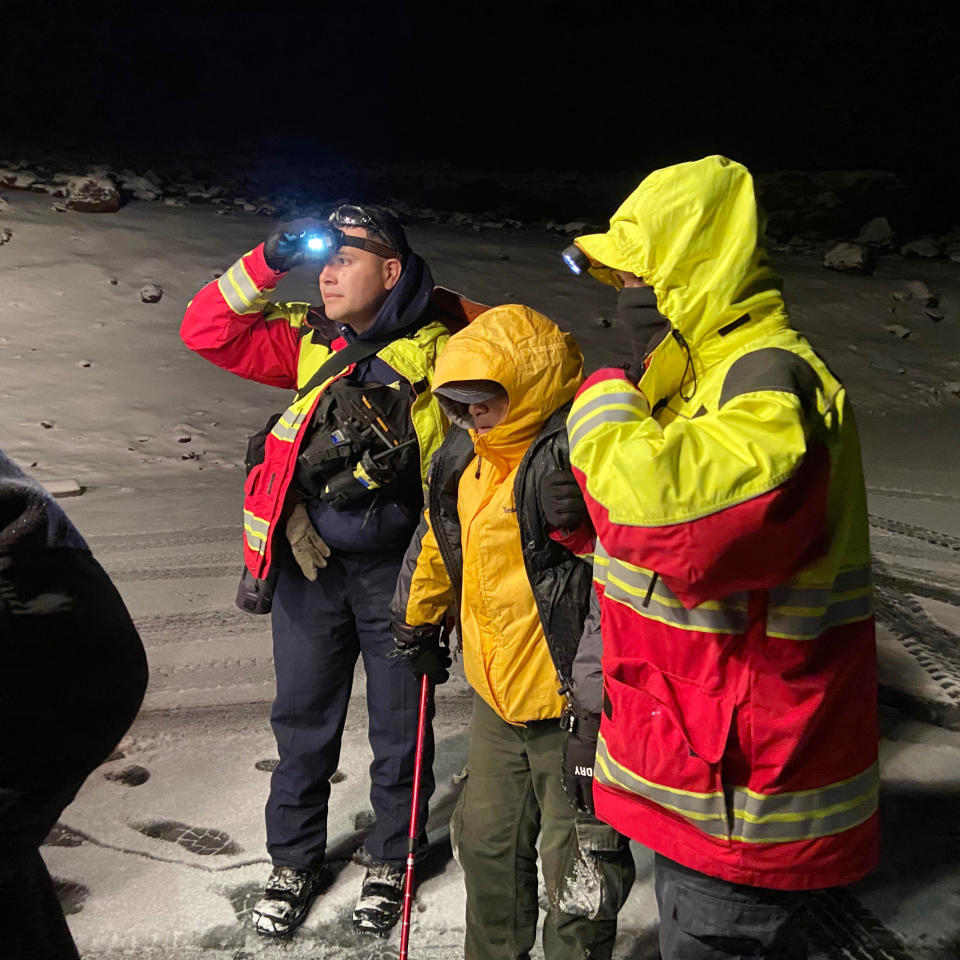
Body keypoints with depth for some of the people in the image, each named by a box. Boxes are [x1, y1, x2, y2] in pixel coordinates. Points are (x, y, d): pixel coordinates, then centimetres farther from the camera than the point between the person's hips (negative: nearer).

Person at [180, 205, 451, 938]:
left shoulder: (439, 348, -8)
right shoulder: (307, 341, 4)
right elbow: (206, 330, 2)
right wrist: (266, 265, -8)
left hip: (397, 570, -3)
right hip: (310, 564, 3)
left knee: (400, 722, 12)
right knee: (304, 718, 15)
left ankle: (391, 859, 35)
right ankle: (295, 859, 36)